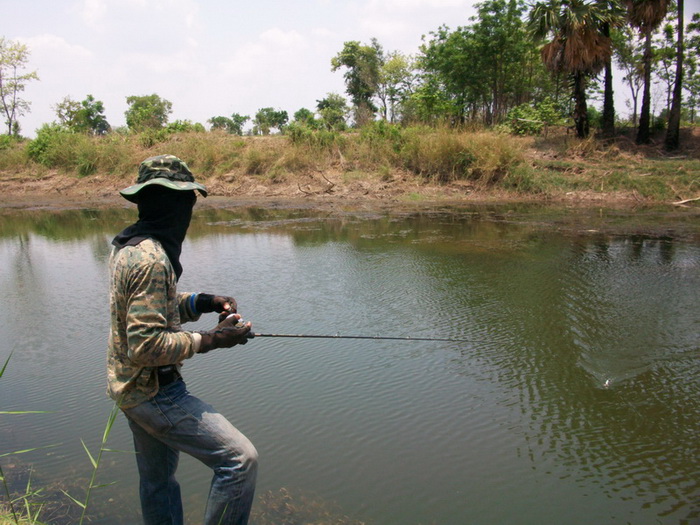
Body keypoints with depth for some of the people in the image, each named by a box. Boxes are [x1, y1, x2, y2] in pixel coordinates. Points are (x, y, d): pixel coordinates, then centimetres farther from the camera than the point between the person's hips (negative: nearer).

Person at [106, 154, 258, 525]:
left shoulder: (127, 246, 5)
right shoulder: (151, 259, -26)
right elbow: (147, 345, -29)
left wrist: (203, 302, 2)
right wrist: (209, 340, -22)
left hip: (130, 385, 11)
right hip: (154, 392, -11)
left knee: (157, 480, 25)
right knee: (239, 458, -10)